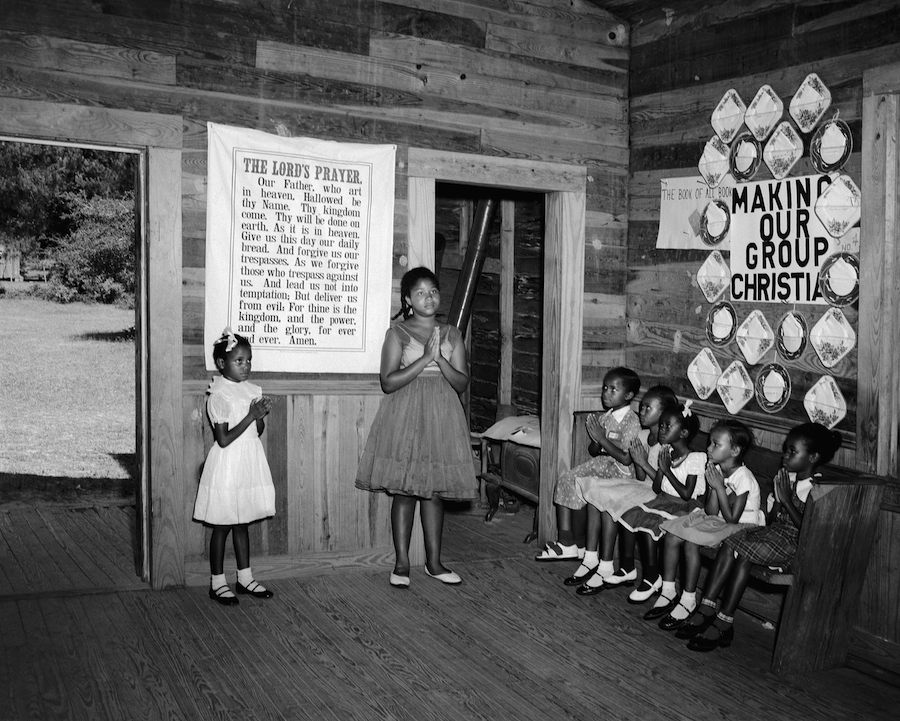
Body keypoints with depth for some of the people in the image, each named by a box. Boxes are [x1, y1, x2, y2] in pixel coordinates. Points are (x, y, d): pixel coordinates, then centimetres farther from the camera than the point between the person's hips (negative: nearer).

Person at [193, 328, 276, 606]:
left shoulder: (253, 391, 6)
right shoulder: (218, 396, -14)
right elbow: (223, 440, -19)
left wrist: (261, 414, -9)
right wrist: (250, 416, -20)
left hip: (250, 463, 7)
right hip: (228, 465, -7)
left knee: (242, 523, 15)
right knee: (223, 526, 3)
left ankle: (245, 577, 24)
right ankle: (217, 583, 14)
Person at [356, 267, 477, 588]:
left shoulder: (451, 334, 8)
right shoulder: (397, 333, -2)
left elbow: (462, 383, 3)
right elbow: (388, 382, -11)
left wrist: (440, 359, -14)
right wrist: (424, 359, -17)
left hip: (441, 417, 3)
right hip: (405, 418, -3)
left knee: (435, 490, 7)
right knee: (403, 490, -1)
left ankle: (433, 562, 17)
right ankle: (401, 564, 8)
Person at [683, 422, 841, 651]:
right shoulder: (785, 477, 11)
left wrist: (787, 500, -17)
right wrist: (778, 499, -5)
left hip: (797, 544, -7)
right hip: (775, 532, 7)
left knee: (744, 554, -28)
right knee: (730, 543, -19)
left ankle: (723, 624, -25)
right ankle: (706, 609, -25)